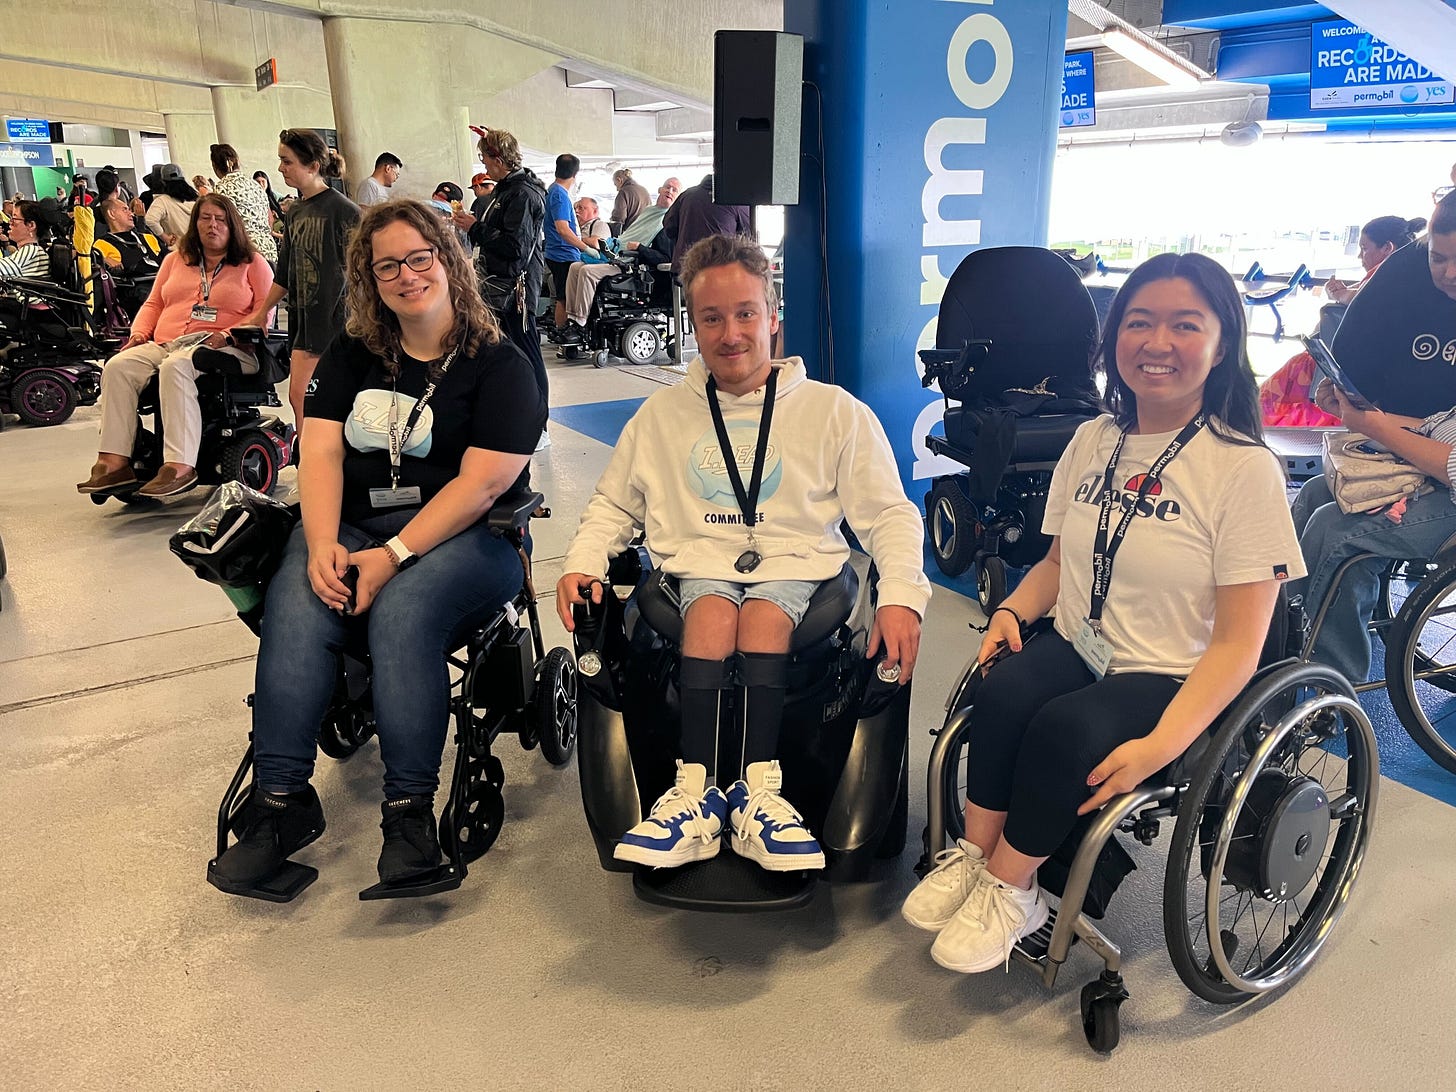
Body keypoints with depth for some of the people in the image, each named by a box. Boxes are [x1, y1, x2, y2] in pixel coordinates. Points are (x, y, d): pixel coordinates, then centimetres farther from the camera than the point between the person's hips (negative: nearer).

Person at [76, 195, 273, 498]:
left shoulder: (252, 263, 11)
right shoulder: (175, 260, 27)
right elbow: (153, 304, 26)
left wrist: (227, 335, -15)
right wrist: (139, 332, 7)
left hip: (224, 349, -5)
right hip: (165, 345, 6)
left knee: (175, 367, -37)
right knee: (117, 367, -22)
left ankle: (180, 466, -44)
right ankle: (115, 461, -29)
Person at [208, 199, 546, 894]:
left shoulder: (498, 364, 1)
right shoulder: (351, 357, 17)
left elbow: (483, 480, -10)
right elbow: (321, 453, 5)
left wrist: (394, 556, -20)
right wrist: (322, 545, -14)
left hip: (463, 537, -4)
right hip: (350, 527, 4)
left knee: (402, 610, -34)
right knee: (294, 605, -26)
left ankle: (411, 808, -26)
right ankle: (282, 799, -21)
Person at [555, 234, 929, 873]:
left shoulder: (834, 411, 9)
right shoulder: (662, 415, 17)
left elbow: (889, 514, 5)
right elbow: (613, 505, 21)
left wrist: (901, 596, -12)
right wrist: (582, 562, 1)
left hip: (795, 563, -1)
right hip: (698, 562, 1)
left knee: (763, 614, -34)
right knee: (713, 612, -32)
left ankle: (757, 792, -32)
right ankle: (696, 791, -33)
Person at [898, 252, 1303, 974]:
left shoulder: (1246, 468, -11)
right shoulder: (1094, 440, 6)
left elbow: (1237, 643, -14)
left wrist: (1159, 745, -26)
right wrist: (1014, 609, -5)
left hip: (1172, 680, -4)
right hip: (1076, 649, 4)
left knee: (1067, 728, -33)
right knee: (1004, 689, -28)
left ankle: (1008, 887, -9)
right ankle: (974, 857, -9)